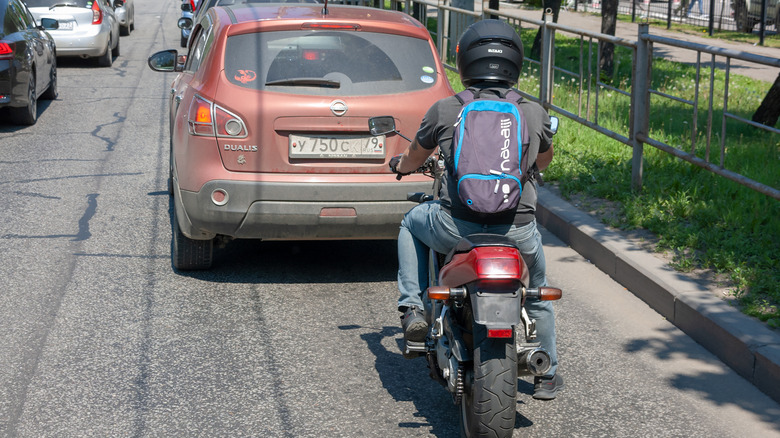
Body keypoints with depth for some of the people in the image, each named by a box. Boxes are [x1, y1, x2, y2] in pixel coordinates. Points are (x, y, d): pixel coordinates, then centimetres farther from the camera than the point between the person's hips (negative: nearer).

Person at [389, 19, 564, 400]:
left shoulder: (444, 110, -1)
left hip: (456, 227, -1)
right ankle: (547, 374, 40)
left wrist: (400, 165, 39)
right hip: (517, 231, 1)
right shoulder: (534, 113, 2)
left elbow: (414, 159, 15)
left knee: (411, 222, 31)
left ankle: (412, 308, 20)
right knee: (537, 289, 30)